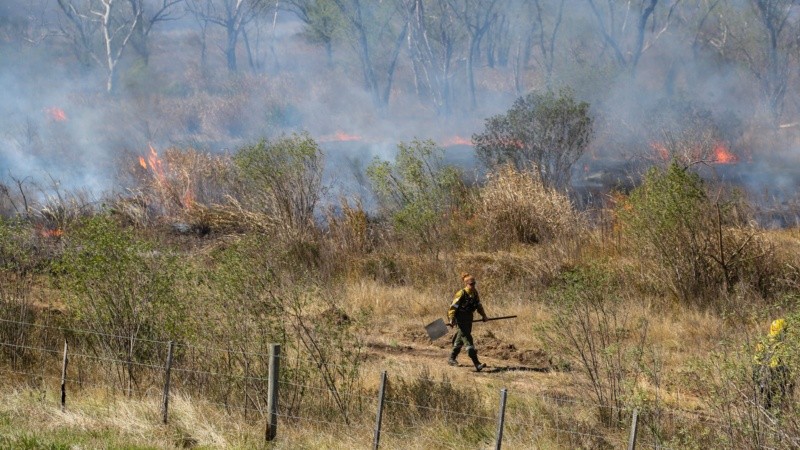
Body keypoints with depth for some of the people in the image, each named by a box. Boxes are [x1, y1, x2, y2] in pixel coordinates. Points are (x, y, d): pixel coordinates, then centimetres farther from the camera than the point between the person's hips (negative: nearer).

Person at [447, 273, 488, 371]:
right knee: (468, 341, -13)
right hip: (460, 320, -8)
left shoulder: (475, 293, 5)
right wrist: (451, 319, -23)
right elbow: (453, 307, -16)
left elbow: (478, 305, 20)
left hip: (469, 319, 8)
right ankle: (477, 364, -19)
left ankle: (452, 359, 37)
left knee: (460, 339, 20)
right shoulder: (461, 294, -16)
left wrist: (483, 315, 19)